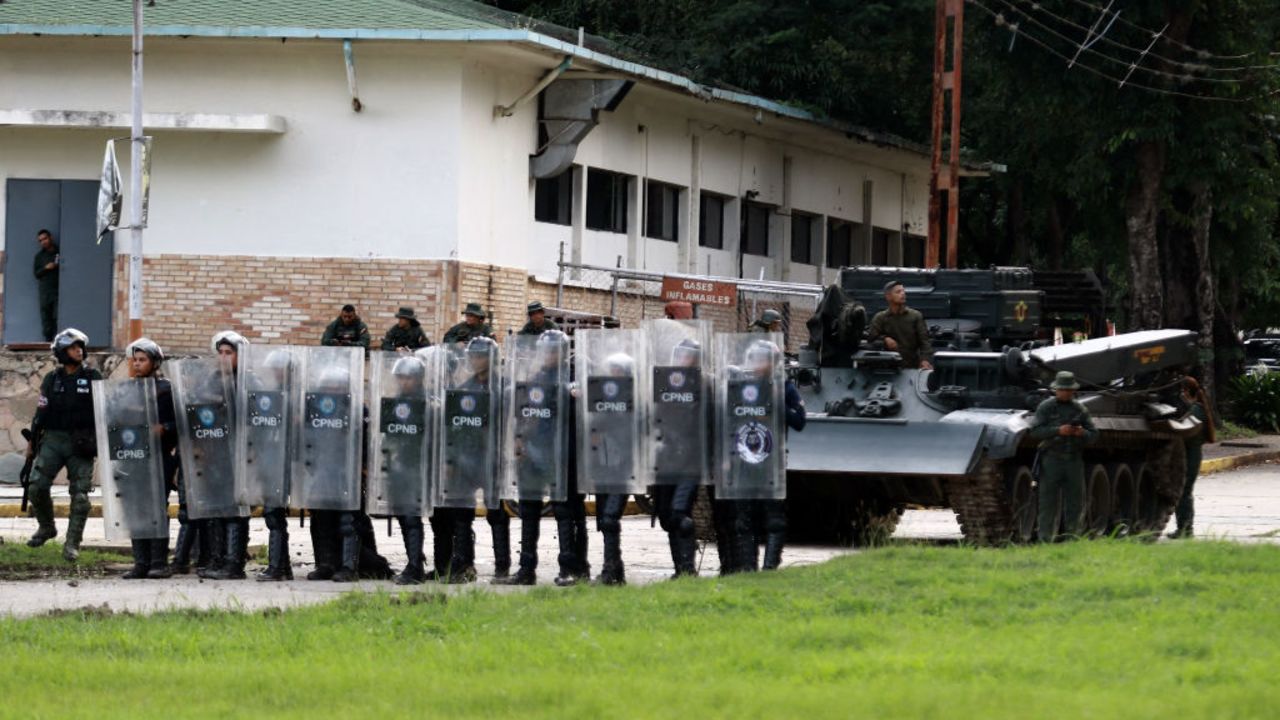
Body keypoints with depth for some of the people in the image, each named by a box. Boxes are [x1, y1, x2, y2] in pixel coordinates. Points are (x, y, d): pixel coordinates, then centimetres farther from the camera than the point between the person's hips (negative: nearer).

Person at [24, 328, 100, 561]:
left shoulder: (93, 378, 5)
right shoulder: (52, 379, 10)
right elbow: (42, 412, 13)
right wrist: (32, 442, 11)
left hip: (81, 443, -1)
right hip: (53, 439, 1)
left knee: (80, 494, -5)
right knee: (37, 485, -11)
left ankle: (72, 544, 0)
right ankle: (46, 527, 13)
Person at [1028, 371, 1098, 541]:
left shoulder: (1080, 409, 10)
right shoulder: (1046, 407, 1)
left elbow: (1094, 434, 10)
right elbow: (1035, 431, -8)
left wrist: (1082, 433, -14)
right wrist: (1058, 431, -21)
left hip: (1074, 461, 3)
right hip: (1051, 461, -3)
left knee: (1075, 503, 3)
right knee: (1048, 504, -4)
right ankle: (1046, 540, -4)